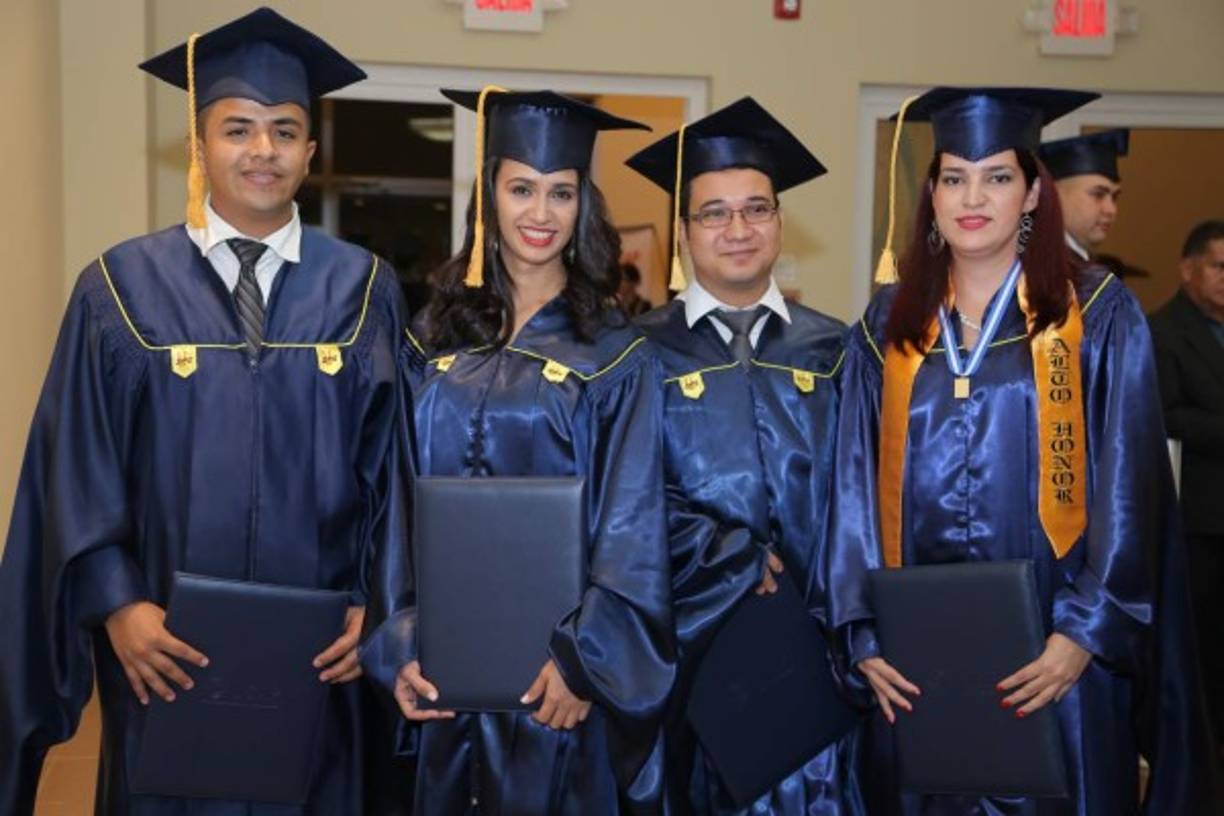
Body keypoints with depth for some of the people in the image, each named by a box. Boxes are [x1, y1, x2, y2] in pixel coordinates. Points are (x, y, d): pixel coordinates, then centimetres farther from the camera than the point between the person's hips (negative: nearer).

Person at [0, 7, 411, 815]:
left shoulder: (364, 291, 0)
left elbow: (393, 463, 1)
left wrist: (373, 604, -7)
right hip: (165, 652, 0)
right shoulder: (123, 286, -2)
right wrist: (116, 603, -11)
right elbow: (77, 468, -2)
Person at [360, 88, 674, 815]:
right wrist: (402, 646, -5)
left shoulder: (617, 354, -3)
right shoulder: (438, 339, 6)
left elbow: (632, 531, -8)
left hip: (556, 659, -3)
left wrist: (581, 661, -16)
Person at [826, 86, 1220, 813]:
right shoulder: (888, 324, 6)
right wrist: (864, 633, -5)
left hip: (1051, 652, -2)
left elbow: (1127, 491, -5)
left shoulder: (1099, 315, 0)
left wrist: (1084, 633, -13)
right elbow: (857, 487, 3)